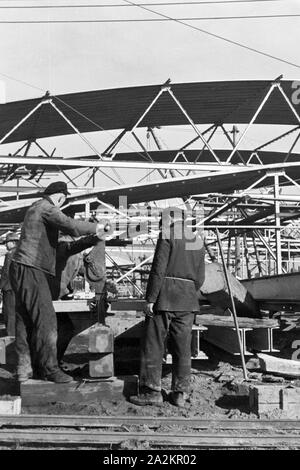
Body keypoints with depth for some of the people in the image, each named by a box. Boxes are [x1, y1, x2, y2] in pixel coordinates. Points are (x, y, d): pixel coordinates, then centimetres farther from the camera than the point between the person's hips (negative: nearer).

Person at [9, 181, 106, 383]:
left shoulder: (36, 208, 21)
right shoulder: (47, 208, -11)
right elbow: (70, 225, -24)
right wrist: (94, 227, -10)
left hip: (22, 270, 10)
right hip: (31, 270, -10)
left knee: (25, 322, 10)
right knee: (46, 319, -7)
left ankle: (24, 369, 14)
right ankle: (50, 368, -4)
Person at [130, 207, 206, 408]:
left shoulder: (167, 236, -4)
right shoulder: (198, 241, 14)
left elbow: (158, 269, -13)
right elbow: (200, 277, 13)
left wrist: (150, 299, -12)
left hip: (164, 297, -6)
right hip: (187, 300, 6)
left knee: (153, 345, 1)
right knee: (182, 347, 8)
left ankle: (152, 391, 2)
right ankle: (180, 393, 11)